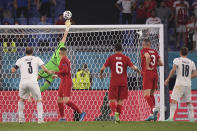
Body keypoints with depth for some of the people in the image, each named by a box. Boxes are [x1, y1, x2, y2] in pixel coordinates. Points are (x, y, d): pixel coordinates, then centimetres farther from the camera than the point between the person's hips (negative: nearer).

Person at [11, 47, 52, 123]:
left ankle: (20, 118, 18)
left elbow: (13, 70, 11)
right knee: (39, 100, 13)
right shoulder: (37, 59, 13)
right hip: (33, 82, -1)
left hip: (23, 82, 1)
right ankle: (40, 118, -2)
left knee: (21, 99, 25)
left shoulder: (20, 60, 15)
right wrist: (49, 72, 23)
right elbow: (44, 69, 2)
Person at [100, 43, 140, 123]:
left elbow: (103, 68, -5)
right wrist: (138, 70, 17)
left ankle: (115, 112, -28)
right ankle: (117, 118, 2)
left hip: (114, 82, -1)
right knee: (120, 100, 10)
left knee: (112, 100, 2)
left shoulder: (111, 58, 0)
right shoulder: (126, 58, 3)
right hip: (123, 82, 2)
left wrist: (101, 74, 16)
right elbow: (133, 67, -5)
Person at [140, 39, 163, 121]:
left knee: (146, 95, -11)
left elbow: (148, 56, -23)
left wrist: (147, 66, -13)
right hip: (155, 74, 6)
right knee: (151, 94, 14)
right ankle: (152, 114, 11)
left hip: (147, 73, -6)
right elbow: (161, 63, 16)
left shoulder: (144, 50, -1)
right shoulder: (155, 52, 16)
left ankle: (153, 108, -33)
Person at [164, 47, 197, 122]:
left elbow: (173, 69, -14)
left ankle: (171, 117, -22)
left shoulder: (177, 60, 1)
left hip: (179, 84, -4)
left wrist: (168, 79, -7)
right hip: (188, 84, 4)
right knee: (188, 102, 18)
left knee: (173, 101, -10)